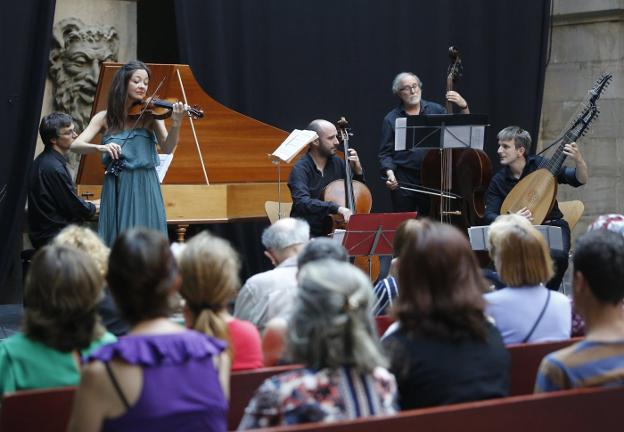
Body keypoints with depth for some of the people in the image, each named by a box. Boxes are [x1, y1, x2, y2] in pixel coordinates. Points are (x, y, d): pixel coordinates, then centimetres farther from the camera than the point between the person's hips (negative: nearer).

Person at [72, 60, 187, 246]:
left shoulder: (151, 114, 4)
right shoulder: (105, 118, 5)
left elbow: (167, 148, -8)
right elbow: (76, 145, -4)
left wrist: (176, 125, -27)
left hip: (144, 188, -1)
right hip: (116, 189, 1)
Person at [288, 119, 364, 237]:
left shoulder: (337, 163, 8)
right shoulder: (301, 169, -10)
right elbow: (302, 202, -27)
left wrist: (358, 171, 0)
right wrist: (337, 208, -37)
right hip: (309, 235, -5)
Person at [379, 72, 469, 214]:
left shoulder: (435, 110, 7)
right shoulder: (391, 120, 4)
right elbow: (385, 154, 3)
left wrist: (463, 107, -11)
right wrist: (389, 172, -14)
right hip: (403, 181, -1)